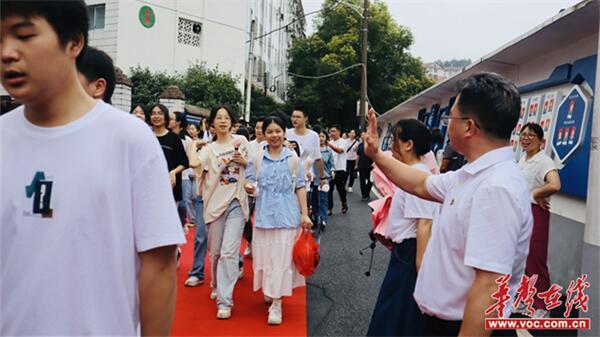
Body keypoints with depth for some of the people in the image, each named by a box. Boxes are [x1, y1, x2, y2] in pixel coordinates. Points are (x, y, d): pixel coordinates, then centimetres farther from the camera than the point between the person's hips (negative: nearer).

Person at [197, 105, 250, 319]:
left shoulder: (241, 141, 7)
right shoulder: (208, 149, 6)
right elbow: (195, 164, -11)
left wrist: (244, 161, 0)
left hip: (237, 203, -1)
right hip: (216, 203, 1)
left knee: (229, 252, -9)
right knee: (215, 251, 12)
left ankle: (225, 300, -4)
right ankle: (217, 286, 38)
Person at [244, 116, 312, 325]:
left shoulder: (293, 158, 0)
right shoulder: (257, 158, 4)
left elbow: (300, 188, 1)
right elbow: (250, 183, 9)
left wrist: (305, 214, -3)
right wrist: (249, 187, -15)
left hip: (286, 215, -2)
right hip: (264, 214, 2)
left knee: (282, 257, -2)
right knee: (264, 255, 9)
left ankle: (277, 303, 5)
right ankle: (268, 291, 34)